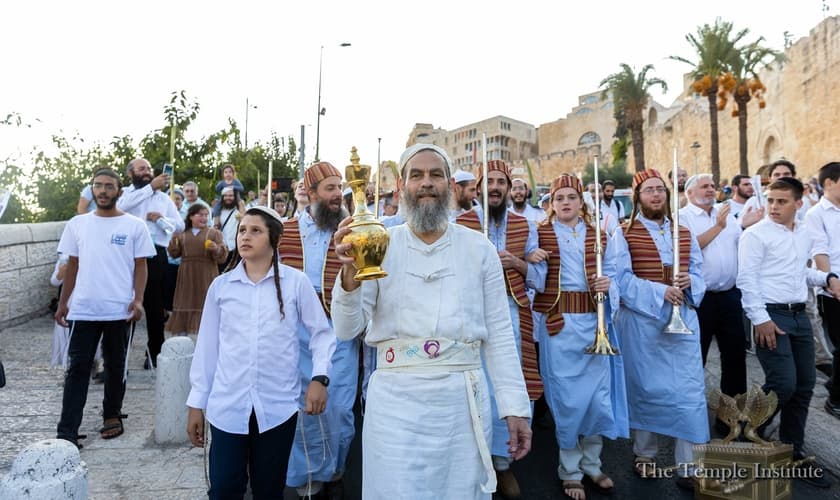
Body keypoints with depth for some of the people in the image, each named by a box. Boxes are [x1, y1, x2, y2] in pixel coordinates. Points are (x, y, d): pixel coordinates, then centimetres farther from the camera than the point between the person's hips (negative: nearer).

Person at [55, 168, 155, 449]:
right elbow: (72, 266, 12)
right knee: (77, 368, 2)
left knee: (115, 367, 12)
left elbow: (140, 267, 0)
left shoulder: (134, 226, 0)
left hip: (119, 310, -1)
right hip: (82, 310, 2)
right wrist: (63, 303, 9)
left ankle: (112, 416, 29)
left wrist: (138, 300, -11)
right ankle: (66, 432, 5)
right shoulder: (77, 224, 7)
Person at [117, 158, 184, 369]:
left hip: (156, 254, 2)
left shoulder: (164, 198, 16)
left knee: (155, 305, 7)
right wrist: (151, 187, -20)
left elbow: (180, 225, 10)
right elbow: (122, 205, -17)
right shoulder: (124, 193, 9)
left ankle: (155, 353, 16)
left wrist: (161, 219, -8)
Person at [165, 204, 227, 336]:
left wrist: (216, 249, -25)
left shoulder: (214, 233, 2)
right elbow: (174, 254, 10)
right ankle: (181, 336, 21)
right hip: (187, 276, 3)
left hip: (206, 277, -3)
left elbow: (223, 257, -4)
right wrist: (174, 242, -7)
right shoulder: (183, 234, 10)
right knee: (185, 304, 9)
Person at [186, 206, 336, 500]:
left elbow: (321, 333, 2)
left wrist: (319, 377, -11)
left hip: (278, 405, -1)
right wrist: (196, 402, 9)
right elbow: (207, 346, 7)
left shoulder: (296, 282, -4)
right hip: (227, 405, 2)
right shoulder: (221, 285, 3)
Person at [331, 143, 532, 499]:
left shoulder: (479, 248, 2)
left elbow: (499, 333, 3)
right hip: (395, 398, -1)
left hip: (464, 397, 1)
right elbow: (347, 330, -6)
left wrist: (515, 406, 0)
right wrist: (349, 275, -24)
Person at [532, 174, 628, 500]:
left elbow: (611, 273, 10)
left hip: (593, 321, 4)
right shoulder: (540, 234, 3)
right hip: (558, 322, -3)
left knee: (598, 393, 7)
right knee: (566, 396, 2)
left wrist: (607, 284, -9)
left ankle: (591, 464, 27)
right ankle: (570, 471, 19)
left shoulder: (598, 235, 12)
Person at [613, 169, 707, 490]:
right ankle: (645, 454, 25)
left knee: (689, 390, 0)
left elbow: (698, 272, 10)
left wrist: (689, 282, -12)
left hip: (683, 318, 4)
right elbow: (623, 279, -11)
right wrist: (660, 291, -21)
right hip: (641, 321, -3)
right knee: (645, 387, 7)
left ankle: (688, 466, 10)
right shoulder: (623, 234, -1)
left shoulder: (684, 233, 14)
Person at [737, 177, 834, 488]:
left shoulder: (804, 235, 13)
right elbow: (747, 279, -14)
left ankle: (793, 452, 23)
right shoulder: (756, 234, -9)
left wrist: (826, 278, 8)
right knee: (783, 384, -12)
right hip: (770, 316, -7)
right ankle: (751, 434, 12)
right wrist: (760, 319, -19)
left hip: (800, 315, 8)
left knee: (804, 386, 10)